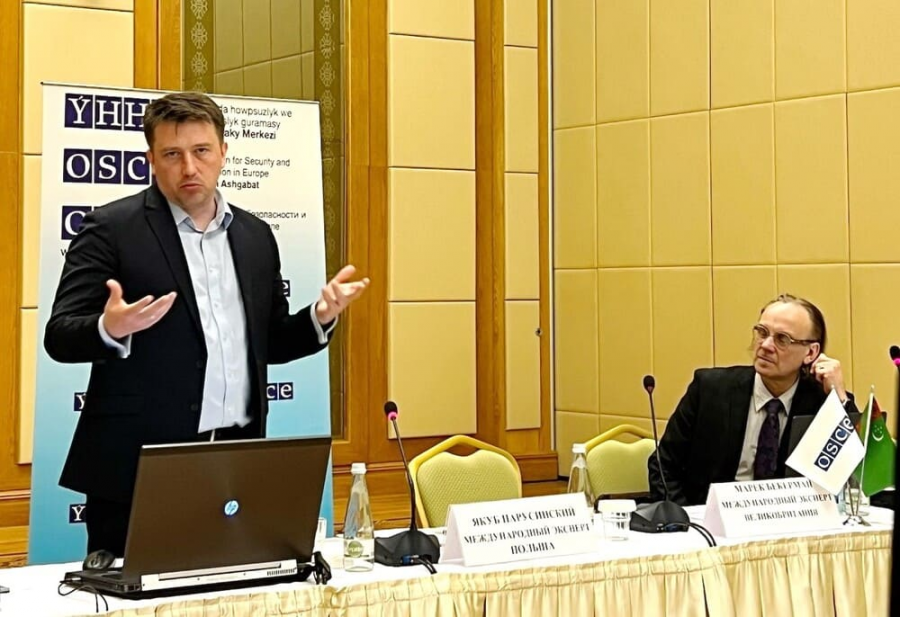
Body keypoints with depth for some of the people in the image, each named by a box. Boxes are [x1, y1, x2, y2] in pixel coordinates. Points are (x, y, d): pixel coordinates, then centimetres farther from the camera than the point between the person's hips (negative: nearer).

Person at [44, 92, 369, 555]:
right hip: (138, 463, -4)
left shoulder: (255, 236, 13)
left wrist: (321, 316, -1)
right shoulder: (112, 229, -2)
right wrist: (110, 329, -27)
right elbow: (60, 337, -6)